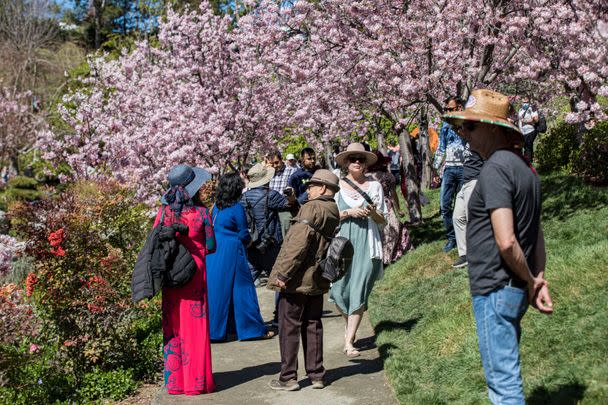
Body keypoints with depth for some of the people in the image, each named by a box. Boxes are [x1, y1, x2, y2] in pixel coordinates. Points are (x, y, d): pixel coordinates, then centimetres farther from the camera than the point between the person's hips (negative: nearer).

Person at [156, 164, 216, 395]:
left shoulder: (164, 212, -4)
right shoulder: (201, 213, -11)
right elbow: (211, 247, -4)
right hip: (195, 275, -3)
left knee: (173, 326, 12)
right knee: (195, 327, 6)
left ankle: (174, 381, 18)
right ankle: (196, 381, 11)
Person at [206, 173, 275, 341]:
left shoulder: (216, 206, 7)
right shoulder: (237, 208, -13)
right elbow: (243, 235, -11)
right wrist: (249, 241, 12)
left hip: (214, 253, 6)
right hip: (232, 254, -6)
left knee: (215, 289, 10)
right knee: (242, 289, 2)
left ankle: (213, 329, 15)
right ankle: (255, 328, 10)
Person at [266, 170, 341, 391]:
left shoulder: (311, 208, -17)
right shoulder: (334, 213, 10)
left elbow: (298, 243, -22)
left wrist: (283, 273, -19)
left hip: (297, 281, -8)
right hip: (318, 281, 8)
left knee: (289, 327, 2)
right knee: (313, 326, 15)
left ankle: (288, 377, 7)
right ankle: (316, 375, 21)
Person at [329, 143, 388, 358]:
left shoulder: (375, 186, 9)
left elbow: (383, 220, 12)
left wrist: (373, 213, -8)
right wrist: (349, 213, -9)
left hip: (367, 243, 0)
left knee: (359, 291, -6)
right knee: (338, 290, -2)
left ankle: (349, 341, -1)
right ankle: (350, 325, 27)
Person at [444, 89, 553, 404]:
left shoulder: (495, 169, -17)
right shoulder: (523, 167, 13)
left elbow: (506, 242, -24)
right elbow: (537, 235, 17)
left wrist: (530, 281, -11)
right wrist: (539, 279, 13)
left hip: (494, 290, -10)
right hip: (516, 290, 10)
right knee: (505, 374, 21)